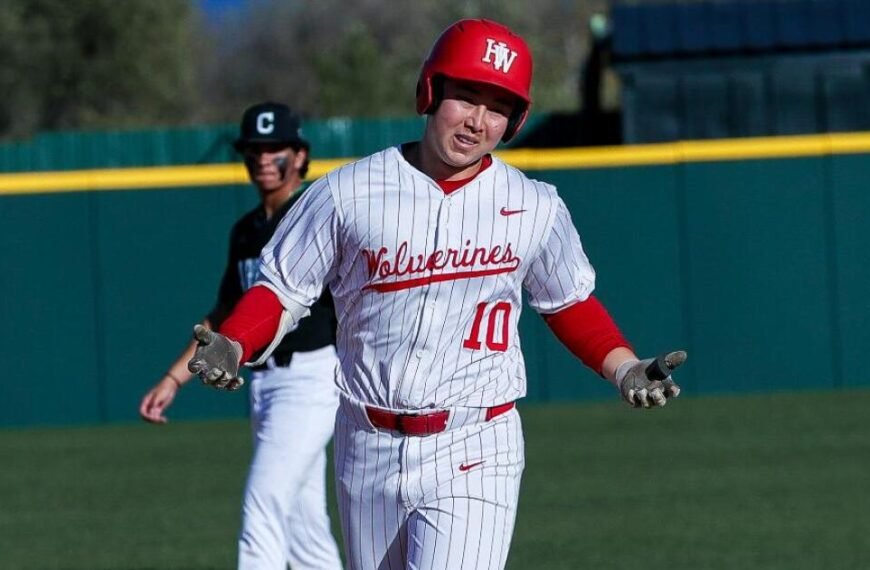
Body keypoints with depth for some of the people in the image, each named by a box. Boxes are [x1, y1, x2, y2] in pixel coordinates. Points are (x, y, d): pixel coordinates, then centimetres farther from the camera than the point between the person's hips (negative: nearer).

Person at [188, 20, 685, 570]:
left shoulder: (536, 209, 1)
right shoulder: (349, 193, -3)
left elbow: (570, 303, 16)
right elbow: (280, 290, 2)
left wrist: (626, 369, 1)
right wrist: (228, 347, -15)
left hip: (475, 456, -2)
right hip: (369, 449, 2)